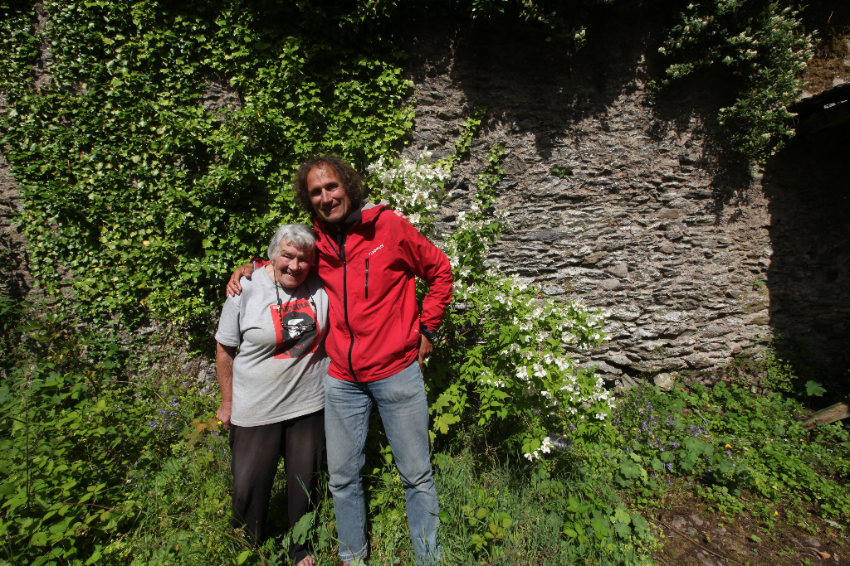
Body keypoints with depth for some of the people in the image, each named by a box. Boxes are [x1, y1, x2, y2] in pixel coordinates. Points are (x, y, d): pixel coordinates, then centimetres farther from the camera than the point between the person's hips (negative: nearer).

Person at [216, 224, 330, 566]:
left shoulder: (320, 286, -7)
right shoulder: (247, 289, -11)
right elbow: (225, 348, -2)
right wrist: (227, 402, 3)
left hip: (309, 406, 2)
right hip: (255, 410, -1)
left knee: (305, 483, 19)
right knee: (249, 487, 14)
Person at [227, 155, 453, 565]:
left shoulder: (389, 226, -6)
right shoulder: (315, 242, 5)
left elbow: (440, 271, 3)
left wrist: (426, 328, 0)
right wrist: (251, 267, 8)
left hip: (396, 371, -3)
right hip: (341, 379, 4)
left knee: (416, 476, 10)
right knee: (343, 478, 17)